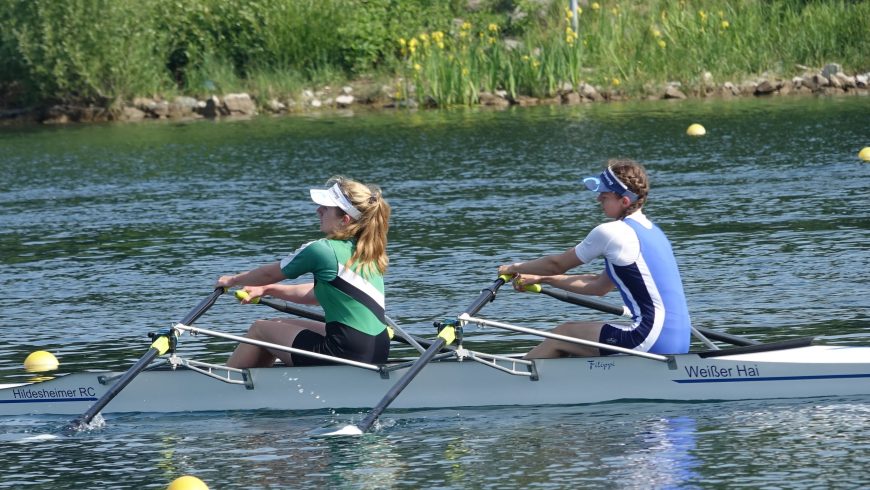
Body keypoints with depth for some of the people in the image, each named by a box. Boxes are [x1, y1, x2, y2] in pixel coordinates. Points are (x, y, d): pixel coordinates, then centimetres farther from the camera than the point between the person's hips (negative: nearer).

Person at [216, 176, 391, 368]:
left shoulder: (321, 251, -12)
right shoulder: (367, 252, 11)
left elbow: (269, 274, 5)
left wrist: (232, 280, 24)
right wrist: (267, 289, 28)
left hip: (347, 352, -8)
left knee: (260, 329, 13)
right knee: (279, 324, 26)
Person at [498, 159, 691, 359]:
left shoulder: (611, 232, -10)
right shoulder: (651, 231, 17)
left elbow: (557, 265, 4)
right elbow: (600, 286, 24)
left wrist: (514, 268, 21)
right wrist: (542, 279, 26)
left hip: (654, 341, -9)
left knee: (562, 334, 7)